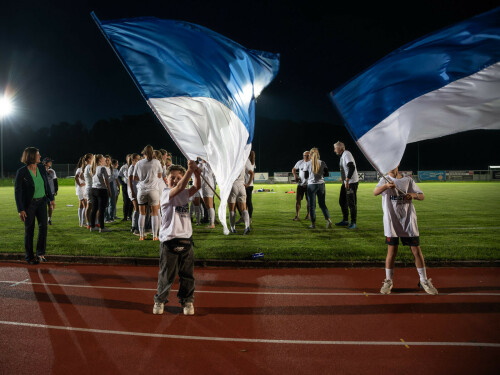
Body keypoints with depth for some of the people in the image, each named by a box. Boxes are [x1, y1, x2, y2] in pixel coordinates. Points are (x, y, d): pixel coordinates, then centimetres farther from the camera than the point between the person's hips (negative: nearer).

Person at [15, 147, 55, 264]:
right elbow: (17, 191, -12)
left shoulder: (41, 168, 0)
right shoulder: (21, 172, -14)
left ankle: (40, 253, 13)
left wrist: (51, 199, 13)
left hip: (41, 202, 4)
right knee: (29, 230, 5)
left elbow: (47, 184, 13)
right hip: (29, 204, -4)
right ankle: (29, 257, 18)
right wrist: (21, 210, -16)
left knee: (43, 226, 0)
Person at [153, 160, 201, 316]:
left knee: (187, 274, 10)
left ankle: (187, 301, 24)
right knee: (166, 274, 6)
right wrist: (190, 170, -33)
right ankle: (160, 300, 25)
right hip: (169, 240, -4)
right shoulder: (166, 194, -7)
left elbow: (196, 187, -8)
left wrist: (196, 173, -25)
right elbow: (179, 187, -25)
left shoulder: (185, 194, 9)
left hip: (186, 240, 4)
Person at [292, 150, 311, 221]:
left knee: (308, 200, 6)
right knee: (298, 199, -2)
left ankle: (308, 215, 21)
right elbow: (293, 169, 18)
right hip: (300, 184, 2)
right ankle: (297, 216, 3)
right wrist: (295, 175, 0)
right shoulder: (300, 162, 3)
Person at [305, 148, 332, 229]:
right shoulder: (322, 163, 1)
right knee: (322, 204, 12)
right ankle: (328, 219, -4)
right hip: (321, 185, 2)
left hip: (311, 185, -2)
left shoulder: (308, 164, -5)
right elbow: (326, 174, 8)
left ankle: (313, 223, 6)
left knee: (312, 205, 5)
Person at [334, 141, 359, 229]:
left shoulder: (346, 154, -15)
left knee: (351, 203, -5)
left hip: (351, 182, -10)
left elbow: (352, 167, -26)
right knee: (342, 201, 15)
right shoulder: (342, 156, 16)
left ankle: (353, 223, 3)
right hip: (346, 182, 10)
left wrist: (347, 180, -29)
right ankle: (345, 220, 25)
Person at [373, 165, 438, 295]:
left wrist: (414, 195, -16)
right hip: (391, 223, -1)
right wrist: (386, 186, -39)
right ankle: (388, 281, 18)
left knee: (417, 251, 4)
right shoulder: (385, 180, 2)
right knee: (391, 252, 3)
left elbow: (422, 196, 7)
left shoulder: (408, 180, 8)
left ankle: (424, 281, 20)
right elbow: (375, 192, -18)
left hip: (408, 222, 1)